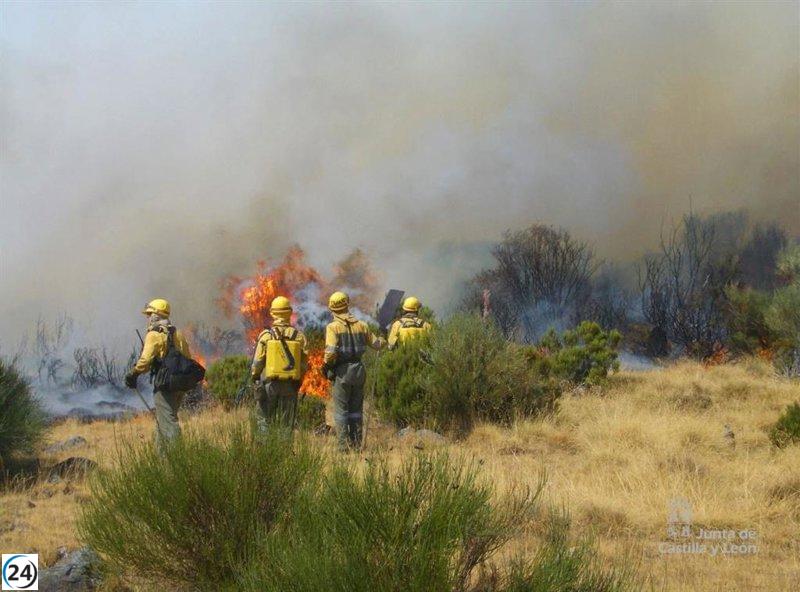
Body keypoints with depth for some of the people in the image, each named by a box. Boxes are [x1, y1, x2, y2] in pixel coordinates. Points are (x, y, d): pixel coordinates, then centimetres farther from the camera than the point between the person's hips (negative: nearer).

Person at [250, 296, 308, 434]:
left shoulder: (266, 335, -8)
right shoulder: (299, 336, -1)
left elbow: (257, 362, -5)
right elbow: (304, 363, 2)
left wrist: (254, 376, 12)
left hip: (269, 383, -2)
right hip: (290, 385, 2)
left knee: (264, 419, 6)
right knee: (287, 423, 9)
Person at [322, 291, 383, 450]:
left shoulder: (333, 327, -9)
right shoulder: (361, 325, 5)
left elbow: (331, 351, -20)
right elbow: (376, 344, 14)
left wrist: (326, 366, -2)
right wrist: (384, 340, 37)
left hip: (341, 371, -4)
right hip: (358, 370, 4)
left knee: (341, 410, 1)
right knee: (356, 410, 13)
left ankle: (343, 445, -5)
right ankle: (357, 443, 12)